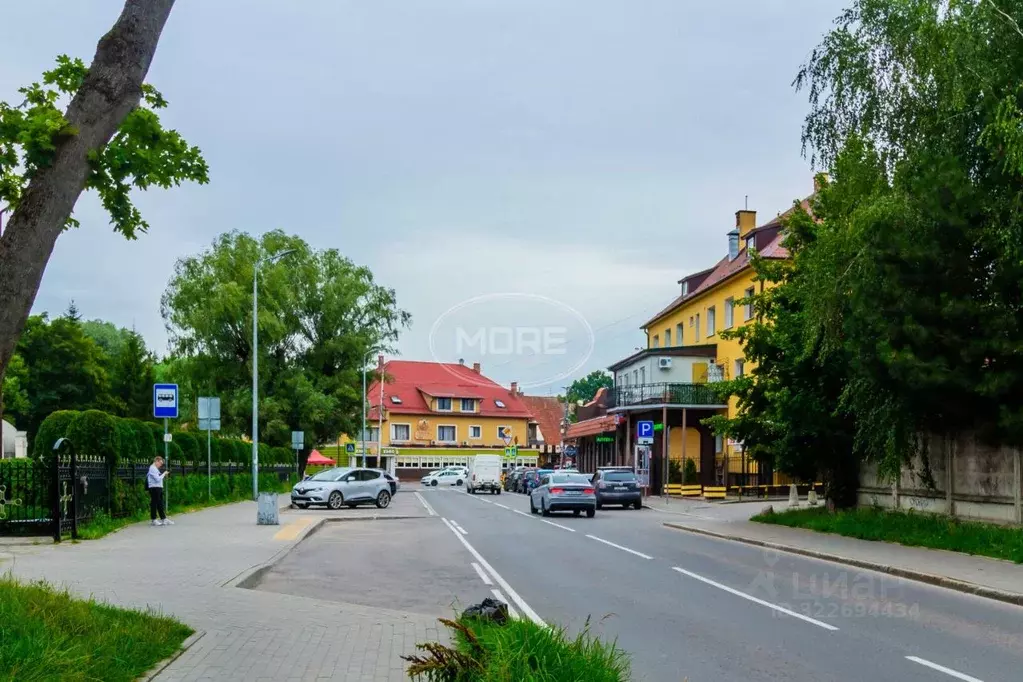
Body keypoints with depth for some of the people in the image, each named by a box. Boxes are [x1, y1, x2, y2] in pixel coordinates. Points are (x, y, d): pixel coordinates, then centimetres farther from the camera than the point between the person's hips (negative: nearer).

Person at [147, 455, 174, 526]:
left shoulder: (155, 468, 20)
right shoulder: (153, 468, -13)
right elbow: (157, 479, -19)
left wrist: (164, 475, 9)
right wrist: (163, 474, -7)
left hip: (158, 488, 11)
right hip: (154, 488, -11)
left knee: (160, 504, 11)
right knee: (154, 504, -3)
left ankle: (163, 519, 14)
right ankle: (153, 520, 3)